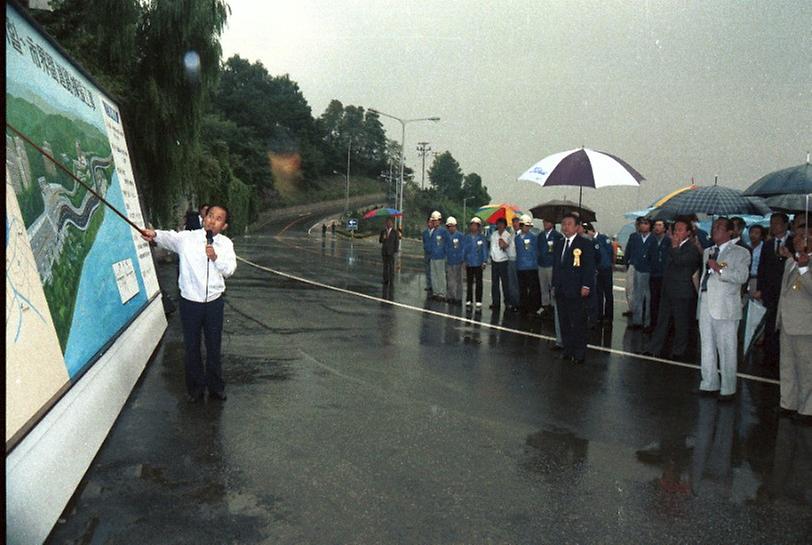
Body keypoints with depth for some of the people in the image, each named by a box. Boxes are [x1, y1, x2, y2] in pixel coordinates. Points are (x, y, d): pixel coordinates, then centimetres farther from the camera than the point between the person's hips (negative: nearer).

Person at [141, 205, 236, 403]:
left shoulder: (225, 244, 0)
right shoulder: (187, 238, -7)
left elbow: (229, 270, -6)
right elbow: (170, 238, -22)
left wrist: (216, 257, -24)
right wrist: (155, 235, -42)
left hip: (214, 302, 1)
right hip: (190, 302, -1)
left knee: (214, 347, 13)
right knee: (192, 347, 11)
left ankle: (216, 387, 31)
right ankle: (196, 388, 28)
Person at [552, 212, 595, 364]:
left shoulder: (584, 244, -3)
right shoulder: (558, 245, 16)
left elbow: (589, 267, -7)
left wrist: (586, 286, -14)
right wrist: (554, 285, 14)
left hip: (577, 291, -6)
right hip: (561, 291, 6)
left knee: (578, 323, -2)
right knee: (564, 323, 9)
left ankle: (579, 353, 7)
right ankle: (567, 349, 19)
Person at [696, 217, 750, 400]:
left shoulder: (740, 253, -1)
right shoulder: (708, 252, 20)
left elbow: (742, 277, -15)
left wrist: (719, 269, -19)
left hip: (725, 307, -6)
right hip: (706, 305, 7)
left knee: (726, 349, -2)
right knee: (707, 347, 11)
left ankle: (728, 389, 6)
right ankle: (709, 384, 21)